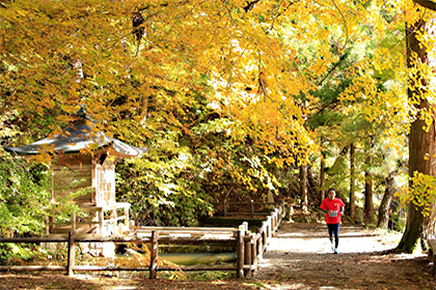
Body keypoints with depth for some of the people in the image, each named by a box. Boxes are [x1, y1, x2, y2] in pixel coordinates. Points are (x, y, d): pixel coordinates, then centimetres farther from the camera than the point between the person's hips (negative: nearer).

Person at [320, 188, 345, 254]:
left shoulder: (339, 201, -5)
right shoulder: (325, 201, -8)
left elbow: (342, 206, 12)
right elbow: (322, 208, -7)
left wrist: (341, 211, -5)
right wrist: (327, 212, -25)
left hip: (337, 221, -1)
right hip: (329, 221, 1)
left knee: (336, 235, -4)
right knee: (330, 235, 11)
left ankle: (336, 248, 8)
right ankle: (332, 243, 43)